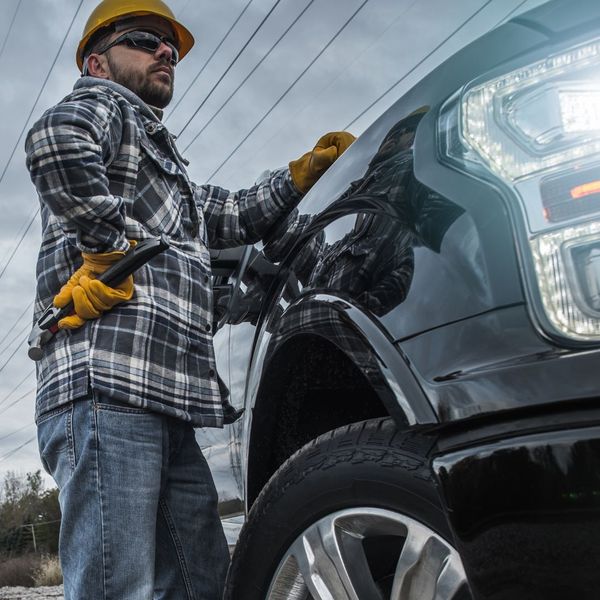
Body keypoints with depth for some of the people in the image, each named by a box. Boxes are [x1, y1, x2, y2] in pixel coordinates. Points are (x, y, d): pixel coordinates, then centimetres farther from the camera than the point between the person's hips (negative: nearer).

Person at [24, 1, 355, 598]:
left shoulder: (167, 169, 35)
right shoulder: (102, 101, 9)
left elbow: (235, 215, 37)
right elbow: (55, 143, -15)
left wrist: (305, 172, 27)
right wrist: (110, 247, -12)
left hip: (168, 404, 9)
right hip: (107, 384, -9)